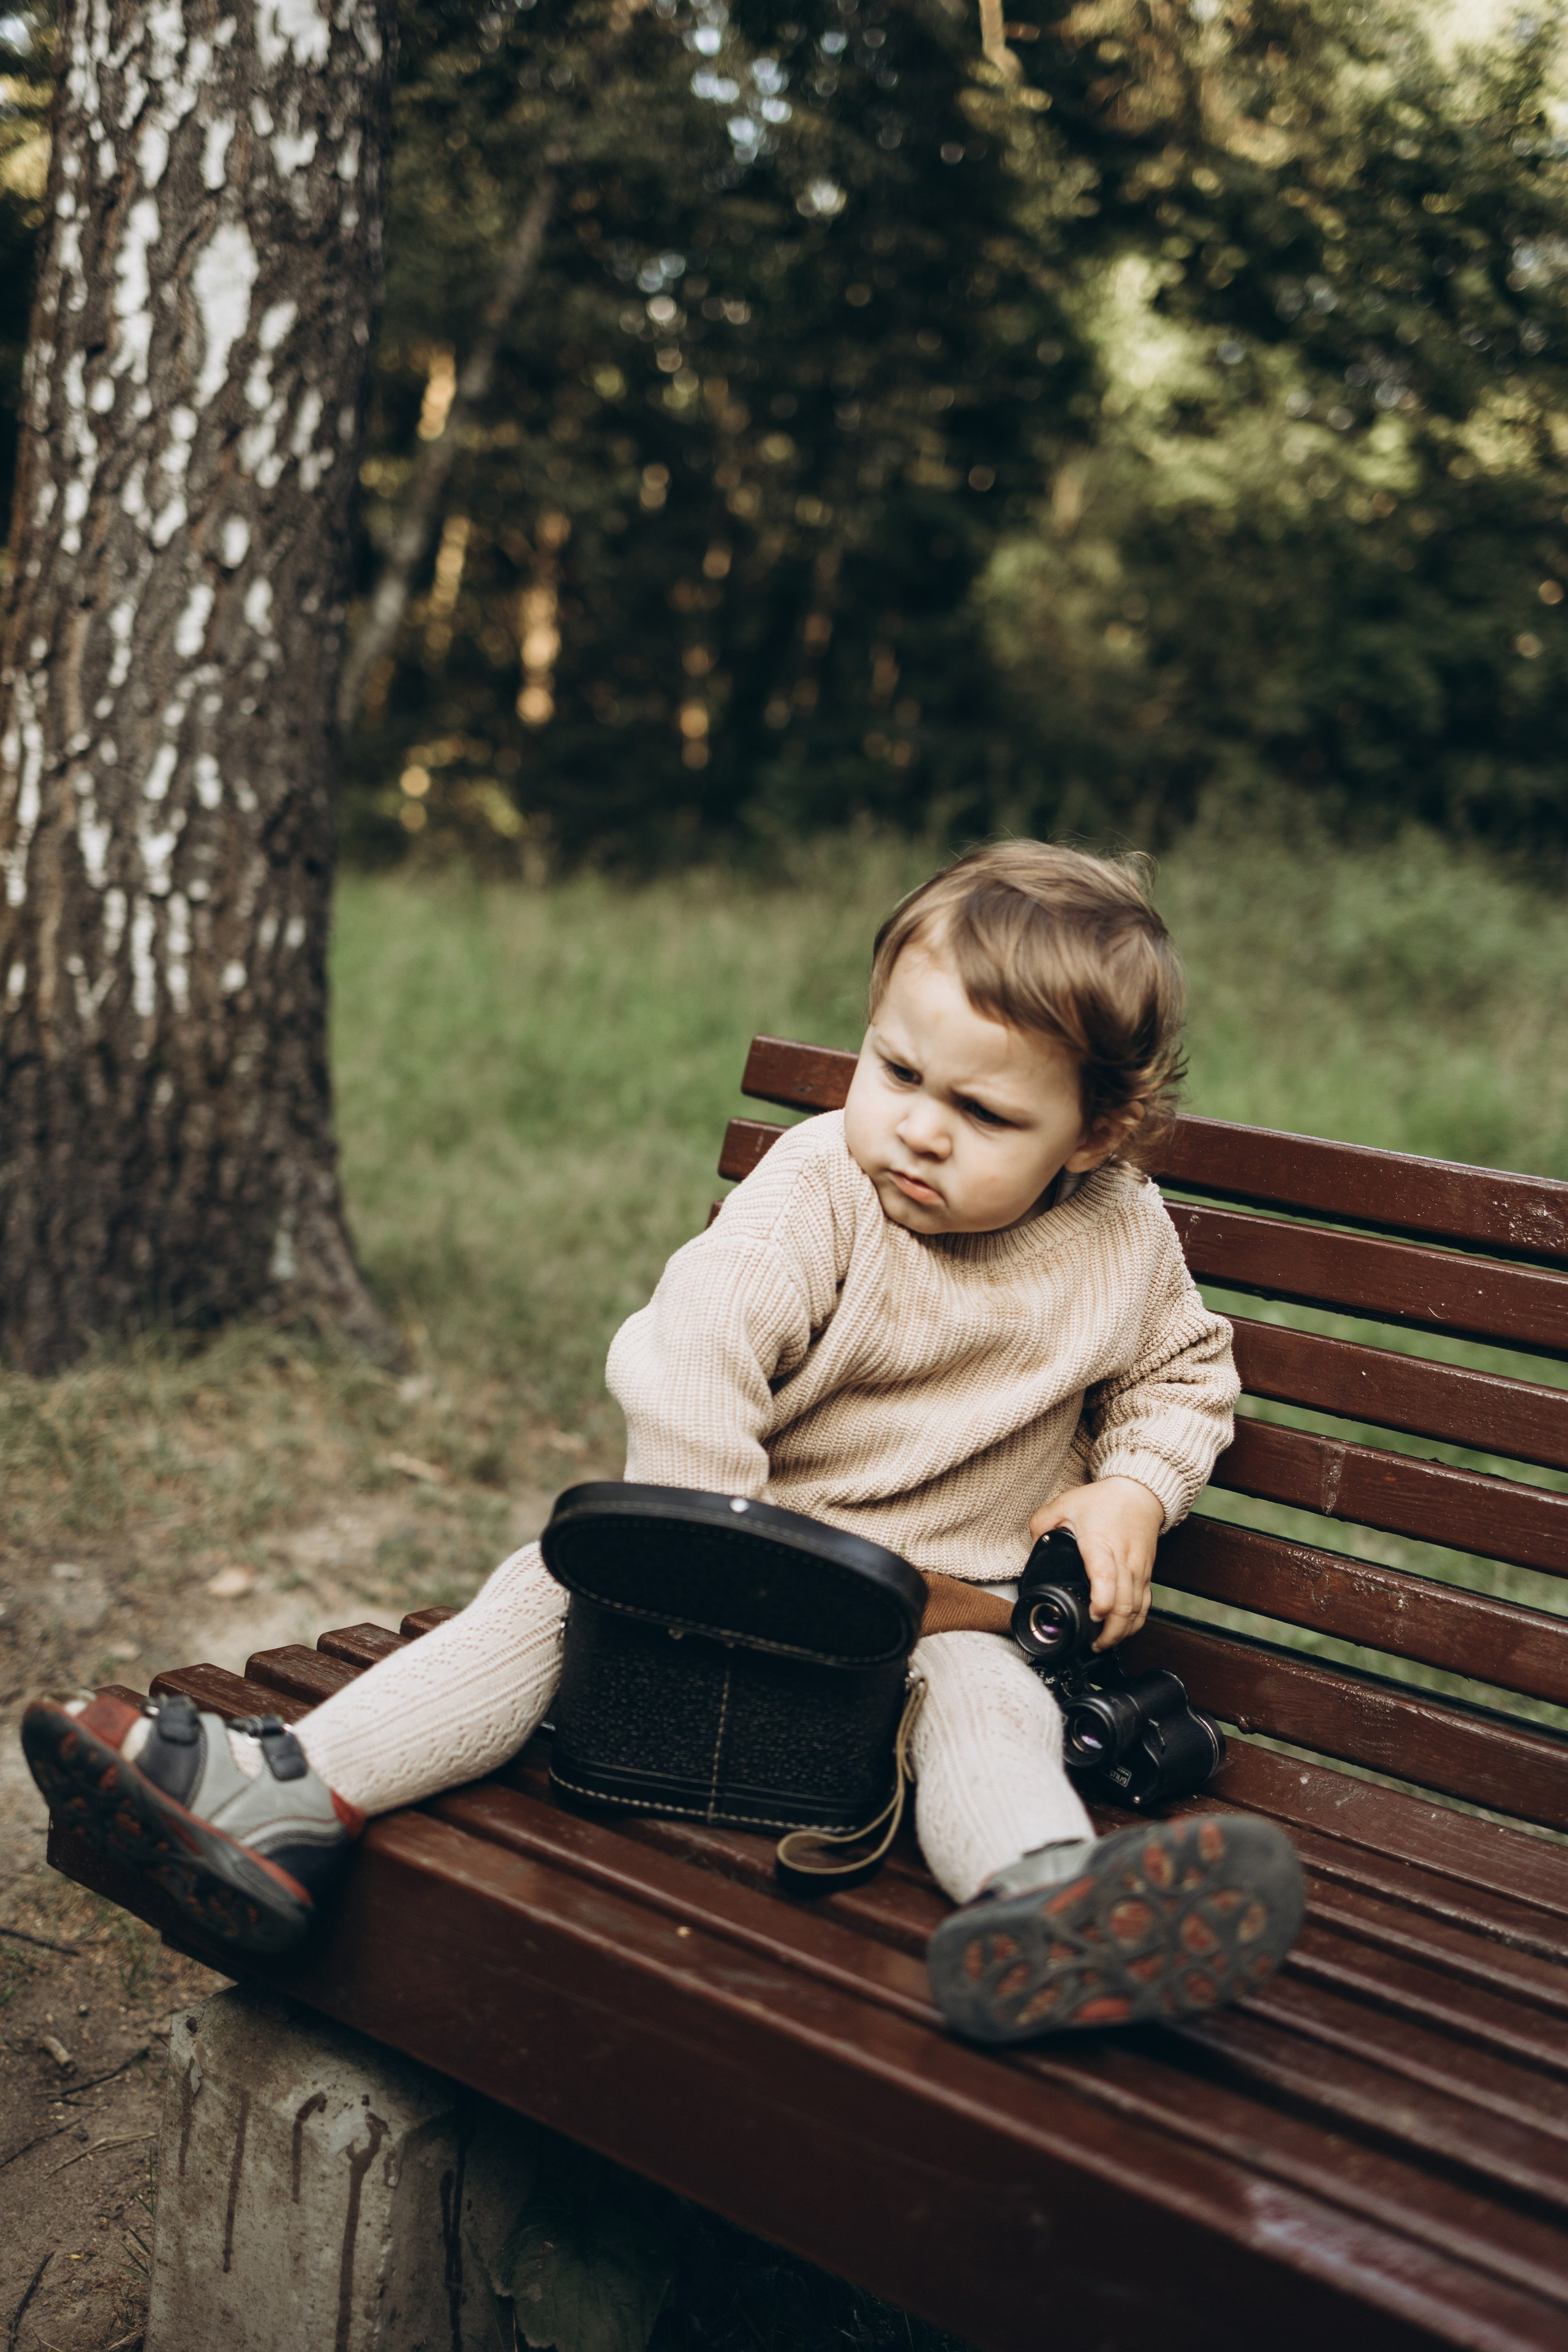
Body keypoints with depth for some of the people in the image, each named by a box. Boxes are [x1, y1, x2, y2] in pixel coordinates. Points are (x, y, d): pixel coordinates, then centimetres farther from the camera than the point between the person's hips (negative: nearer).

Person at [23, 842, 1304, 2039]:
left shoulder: (1124, 1241, -3)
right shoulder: (814, 1190, -12)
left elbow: (1183, 1373, 16)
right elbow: (691, 1348, -26)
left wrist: (1131, 1496, -4)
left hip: (960, 1606, -1)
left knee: (985, 1693, -33)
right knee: (556, 1584, -18)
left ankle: (1040, 1915, -65)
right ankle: (284, 1796, -28)